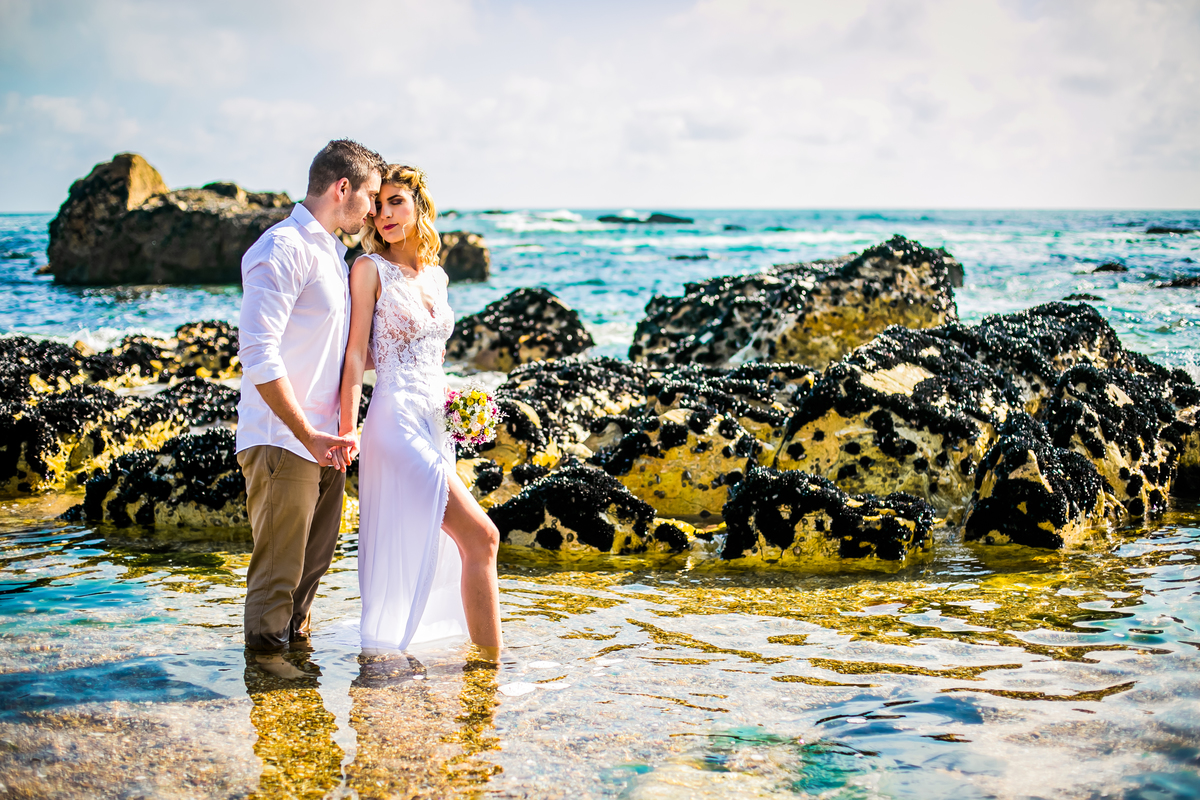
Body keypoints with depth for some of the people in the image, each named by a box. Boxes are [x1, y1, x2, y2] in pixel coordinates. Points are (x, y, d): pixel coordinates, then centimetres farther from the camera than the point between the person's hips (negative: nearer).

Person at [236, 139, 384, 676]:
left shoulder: (330, 253, 16)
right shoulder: (282, 249, -15)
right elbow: (258, 354, -22)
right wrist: (306, 434, -21)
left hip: (323, 440, 9)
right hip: (282, 441, -9)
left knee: (315, 557, 17)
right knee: (279, 564, 0)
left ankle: (295, 636, 32)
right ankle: (266, 653, 14)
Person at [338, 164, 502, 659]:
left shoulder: (437, 275, 16)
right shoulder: (370, 269, -4)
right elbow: (356, 354, -9)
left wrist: (454, 402, 10)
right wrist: (348, 429, -16)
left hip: (435, 425, 7)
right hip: (397, 420, -7)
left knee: (419, 552, 11)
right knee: (480, 536, -12)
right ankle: (490, 657, -5)